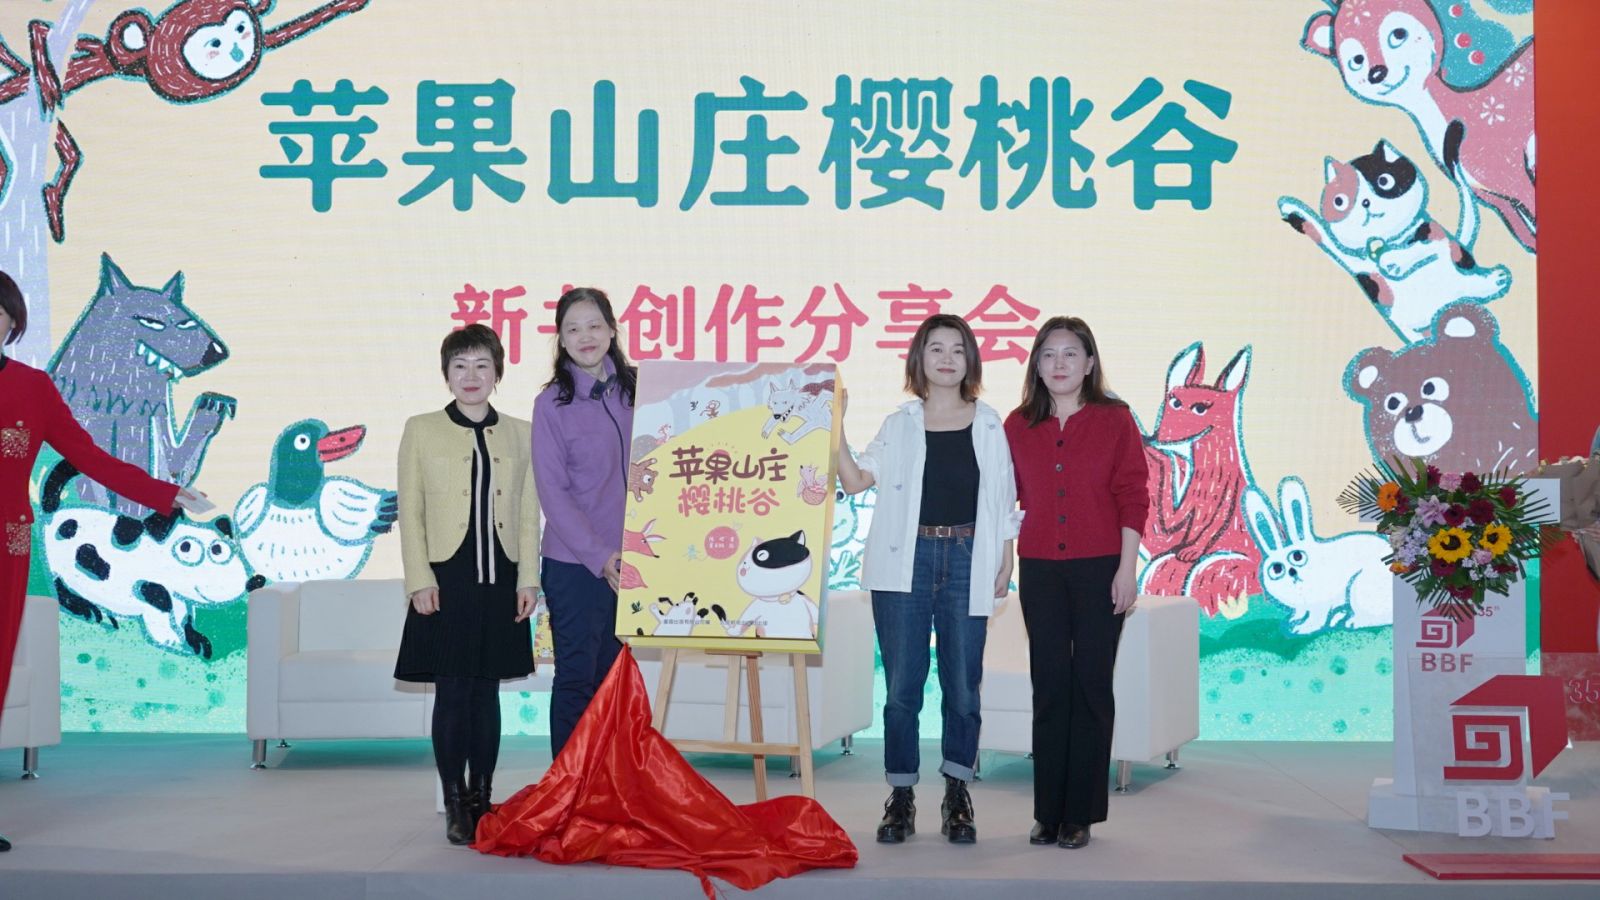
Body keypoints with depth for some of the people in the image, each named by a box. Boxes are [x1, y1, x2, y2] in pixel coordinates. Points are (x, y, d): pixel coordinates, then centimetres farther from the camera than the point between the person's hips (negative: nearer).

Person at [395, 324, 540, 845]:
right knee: (452, 693, -2)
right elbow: (410, 512, 1)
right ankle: (455, 807, 7)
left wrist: (528, 579, 1)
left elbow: (528, 514, 8)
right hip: (447, 581, -2)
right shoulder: (421, 431, 4)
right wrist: (420, 581, -7)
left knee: (487, 692, 8)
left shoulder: (519, 435, 10)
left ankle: (482, 799, 17)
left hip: (500, 582, 2)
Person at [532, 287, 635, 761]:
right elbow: (553, 492, -8)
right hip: (576, 564, -4)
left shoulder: (635, 389, 5)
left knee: (612, 674, 12)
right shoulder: (553, 403, -6)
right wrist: (600, 555, -15)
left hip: (630, 558, 4)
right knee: (576, 677, 3)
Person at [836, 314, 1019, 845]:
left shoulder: (989, 425, 9)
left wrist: (1005, 563, 3)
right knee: (902, 686, 1)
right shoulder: (900, 423, 9)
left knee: (963, 686, 2)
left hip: (966, 562, 0)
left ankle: (957, 797, 15)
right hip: (906, 562, 0)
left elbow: (1004, 501, 9)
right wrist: (834, 427, -10)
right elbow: (856, 480, 0)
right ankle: (901, 799, 10)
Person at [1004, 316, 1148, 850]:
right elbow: (1008, 499, 11)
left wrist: (1126, 569, -7)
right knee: (1049, 688, 5)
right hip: (1040, 570, 2)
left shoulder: (1114, 420, 0)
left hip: (1099, 569, -2)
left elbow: (1132, 498, -2)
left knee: (1091, 687, 3)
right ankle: (1049, 814, 12)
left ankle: (1080, 815, 11)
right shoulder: (1018, 426, 6)